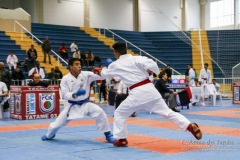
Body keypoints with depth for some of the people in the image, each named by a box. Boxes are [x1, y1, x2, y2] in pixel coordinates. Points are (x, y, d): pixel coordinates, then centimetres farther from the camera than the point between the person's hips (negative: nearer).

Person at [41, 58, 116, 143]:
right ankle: (49, 135, 41)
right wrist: (75, 94, -33)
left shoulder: (86, 74, -9)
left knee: (100, 113, -21)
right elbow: (64, 94, -15)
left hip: (85, 103, 1)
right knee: (58, 123, 5)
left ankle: (108, 135, -4)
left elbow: (100, 76, -18)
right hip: (72, 105, -1)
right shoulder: (65, 79, -11)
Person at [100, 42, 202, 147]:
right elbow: (151, 64, -11)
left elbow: (104, 74, 25)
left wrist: (105, 68, 47)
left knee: (119, 113, 16)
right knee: (167, 112, 8)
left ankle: (121, 139, 17)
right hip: (150, 90, 3)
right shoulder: (136, 58, 6)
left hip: (137, 94, -3)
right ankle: (191, 126, 0)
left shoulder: (115, 65, 5)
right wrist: (150, 72, 10)